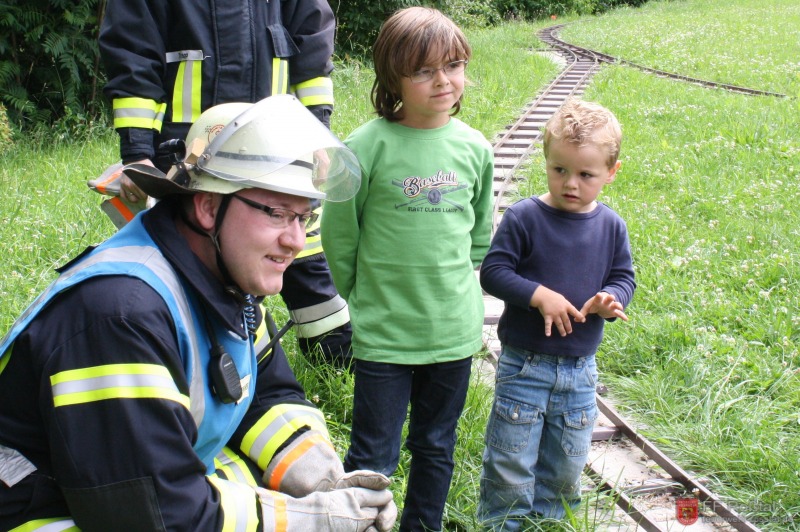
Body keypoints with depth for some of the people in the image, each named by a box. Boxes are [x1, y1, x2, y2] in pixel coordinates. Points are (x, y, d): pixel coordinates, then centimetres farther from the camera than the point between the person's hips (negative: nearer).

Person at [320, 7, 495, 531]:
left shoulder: (474, 148, -1)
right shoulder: (368, 146, -13)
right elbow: (338, 235, -4)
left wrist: (461, 290, 12)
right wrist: (358, 305, 4)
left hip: (454, 329, 4)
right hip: (383, 331, -4)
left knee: (436, 447, 18)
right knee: (374, 457, 4)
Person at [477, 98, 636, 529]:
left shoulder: (611, 226, 1)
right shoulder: (524, 218, -12)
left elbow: (624, 277, 8)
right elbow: (493, 271, -12)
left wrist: (611, 299, -14)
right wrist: (540, 295, -23)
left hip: (579, 369, 4)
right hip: (524, 365, -4)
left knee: (567, 465, 16)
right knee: (511, 462, 3)